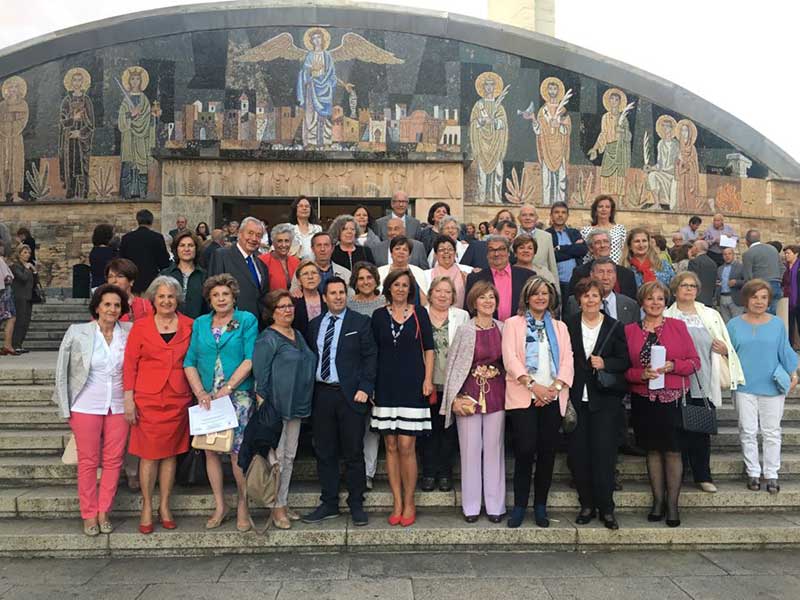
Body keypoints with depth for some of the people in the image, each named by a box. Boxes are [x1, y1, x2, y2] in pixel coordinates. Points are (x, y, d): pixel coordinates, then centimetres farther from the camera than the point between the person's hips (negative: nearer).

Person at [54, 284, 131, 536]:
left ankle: (104, 512, 22)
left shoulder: (130, 332, -2)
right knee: (88, 461, 6)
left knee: (113, 461, 7)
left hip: (119, 407, 2)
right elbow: (62, 370, 0)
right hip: (86, 407, -2)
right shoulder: (77, 332, -5)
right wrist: (66, 407, -1)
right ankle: (89, 515, 20)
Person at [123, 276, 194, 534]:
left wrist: (198, 394, 1)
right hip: (147, 398, -2)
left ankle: (164, 506, 22)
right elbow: (129, 364, 0)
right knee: (149, 454, 2)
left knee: (170, 453, 9)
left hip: (178, 399, 2)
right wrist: (129, 399, -5)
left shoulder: (189, 326, 4)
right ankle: (147, 508, 16)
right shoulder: (140, 326, 1)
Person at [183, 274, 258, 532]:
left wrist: (227, 389, -13)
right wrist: (200, 392, -6)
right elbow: (190, 362, 7)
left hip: (237, 395, -4)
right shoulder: (200, 324, 11)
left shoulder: (247, 320, 1)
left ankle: (242, 506, 10)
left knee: (237, 452, -5)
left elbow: (250, 359, -7)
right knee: (210, 450, 6)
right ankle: (220, 506, 19)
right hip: (207, 398, 4)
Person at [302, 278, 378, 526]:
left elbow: (370, 357, -3)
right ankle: (329, 504, 22)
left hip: (350, 395, -4)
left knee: (353, 453, 4)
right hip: (321, 395, 4)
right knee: (324, 453, 10)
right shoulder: (314, 325, 13)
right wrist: (308, 391, 3)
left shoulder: (360, 322, 2)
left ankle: (356, 505, 17)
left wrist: (364, 388, -12)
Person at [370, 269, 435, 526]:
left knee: (406, 447, -5)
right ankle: (397, 503, 15)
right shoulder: (379, 315, 7)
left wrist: (428, 379, -5)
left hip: (412, 386, -2)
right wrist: (369, 384, 4)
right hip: (386, 387, 2)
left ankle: (409, 503, 10)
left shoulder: (420, 314, 4)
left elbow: (428, 349, 5)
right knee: (391, 447, 5)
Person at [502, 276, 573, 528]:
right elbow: (510, 358, -4)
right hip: (522, 396, -3)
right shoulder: (513, 323, 9)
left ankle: (540, 506, 16)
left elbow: (567, 360, 9)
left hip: (553, 398, 3)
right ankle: (519, 505, 4)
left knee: (547, 452, 3)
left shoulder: (559, 327, 19)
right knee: (525, 449, -11)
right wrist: (533, 385, -14)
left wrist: (556, 386, -9)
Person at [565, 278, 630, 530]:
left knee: (604, 453, -3)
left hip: (605, 399, -1)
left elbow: (625, 361, 4)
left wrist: (605, 364, -15)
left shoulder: (615, 327, 5)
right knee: (578, 453, 3)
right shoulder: (568, 326, 6)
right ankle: (587, 504, 17)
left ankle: (606, 508, 8)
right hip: (576, 398, 1)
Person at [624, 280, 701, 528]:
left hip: (673, 398, -1)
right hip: (643, 399, 1)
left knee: (673, 451, 0)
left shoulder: (678, 326, 4)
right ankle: (658, 500, 21)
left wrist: (672, 366, -14)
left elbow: (694, 362, 3)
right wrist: (642, 374, -14)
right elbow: (624, 368, 5)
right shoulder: (629, 330, 5)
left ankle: (672, 504, 11)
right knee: (652, 450, 9)